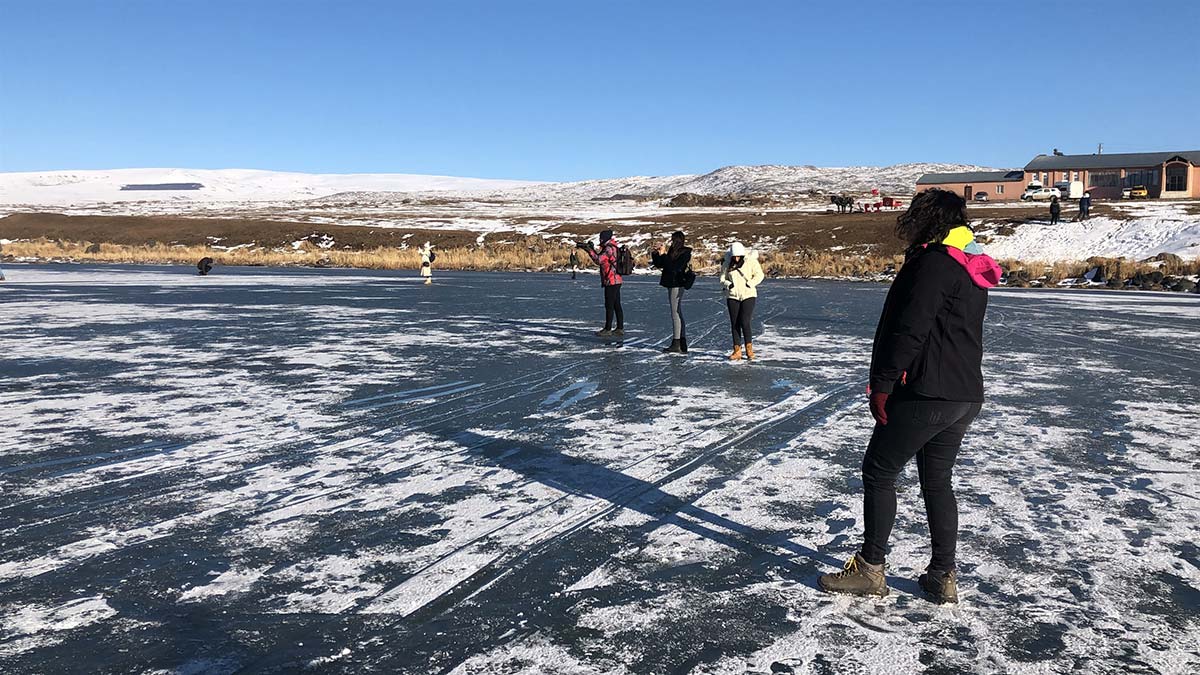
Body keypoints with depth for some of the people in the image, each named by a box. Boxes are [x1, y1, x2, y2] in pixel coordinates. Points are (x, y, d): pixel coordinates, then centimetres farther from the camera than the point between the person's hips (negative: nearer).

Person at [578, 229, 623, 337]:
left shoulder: (609, 248, -15)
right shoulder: (612, 247, 16)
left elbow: (598, 260, -24)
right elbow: (600, 258, 21)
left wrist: (589, 249, -18)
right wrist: (592, 248, 11)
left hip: (611, 281, -10)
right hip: (616, 280, 10)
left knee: (609, 306, -5)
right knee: (616, 305, 11)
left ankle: (607, 329, -1)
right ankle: (620, 328, 14)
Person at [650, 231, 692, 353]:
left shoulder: (684, 253, -11)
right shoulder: (673, 252, 14)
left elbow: (673, 267, -22)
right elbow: (660, 264, 18)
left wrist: (663, 255, -18)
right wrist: (656, 254, 4)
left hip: (677, 285, -9)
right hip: (672, 285, 9)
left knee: (676, 314, -7)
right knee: (678, 314, 11)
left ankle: (676, 345, -4)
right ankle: (682, 345, 16)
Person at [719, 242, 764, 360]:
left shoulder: (751, 261, -5)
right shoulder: (727, 264, 2)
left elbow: (759, 275, -1)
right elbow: (722, 279, 8)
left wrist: (750, 283, -15)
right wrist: (728, 284, -13)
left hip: (748, 295, -3)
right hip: (732, 296, 3)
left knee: (745, 322, -11)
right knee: (734, 324, 3)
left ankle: (749, 349, 5)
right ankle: (737, 351, 11)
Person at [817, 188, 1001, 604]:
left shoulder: (934, 262, -14)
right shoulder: (974, 269, 16)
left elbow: (910, 330, -21)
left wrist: (882, 384, -17)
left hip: (926, 394, -9)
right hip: (966, 396, 10)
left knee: (879, 472, 2)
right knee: (938, 481, 16)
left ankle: (870, 569, 8)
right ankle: (943, 576, 21)